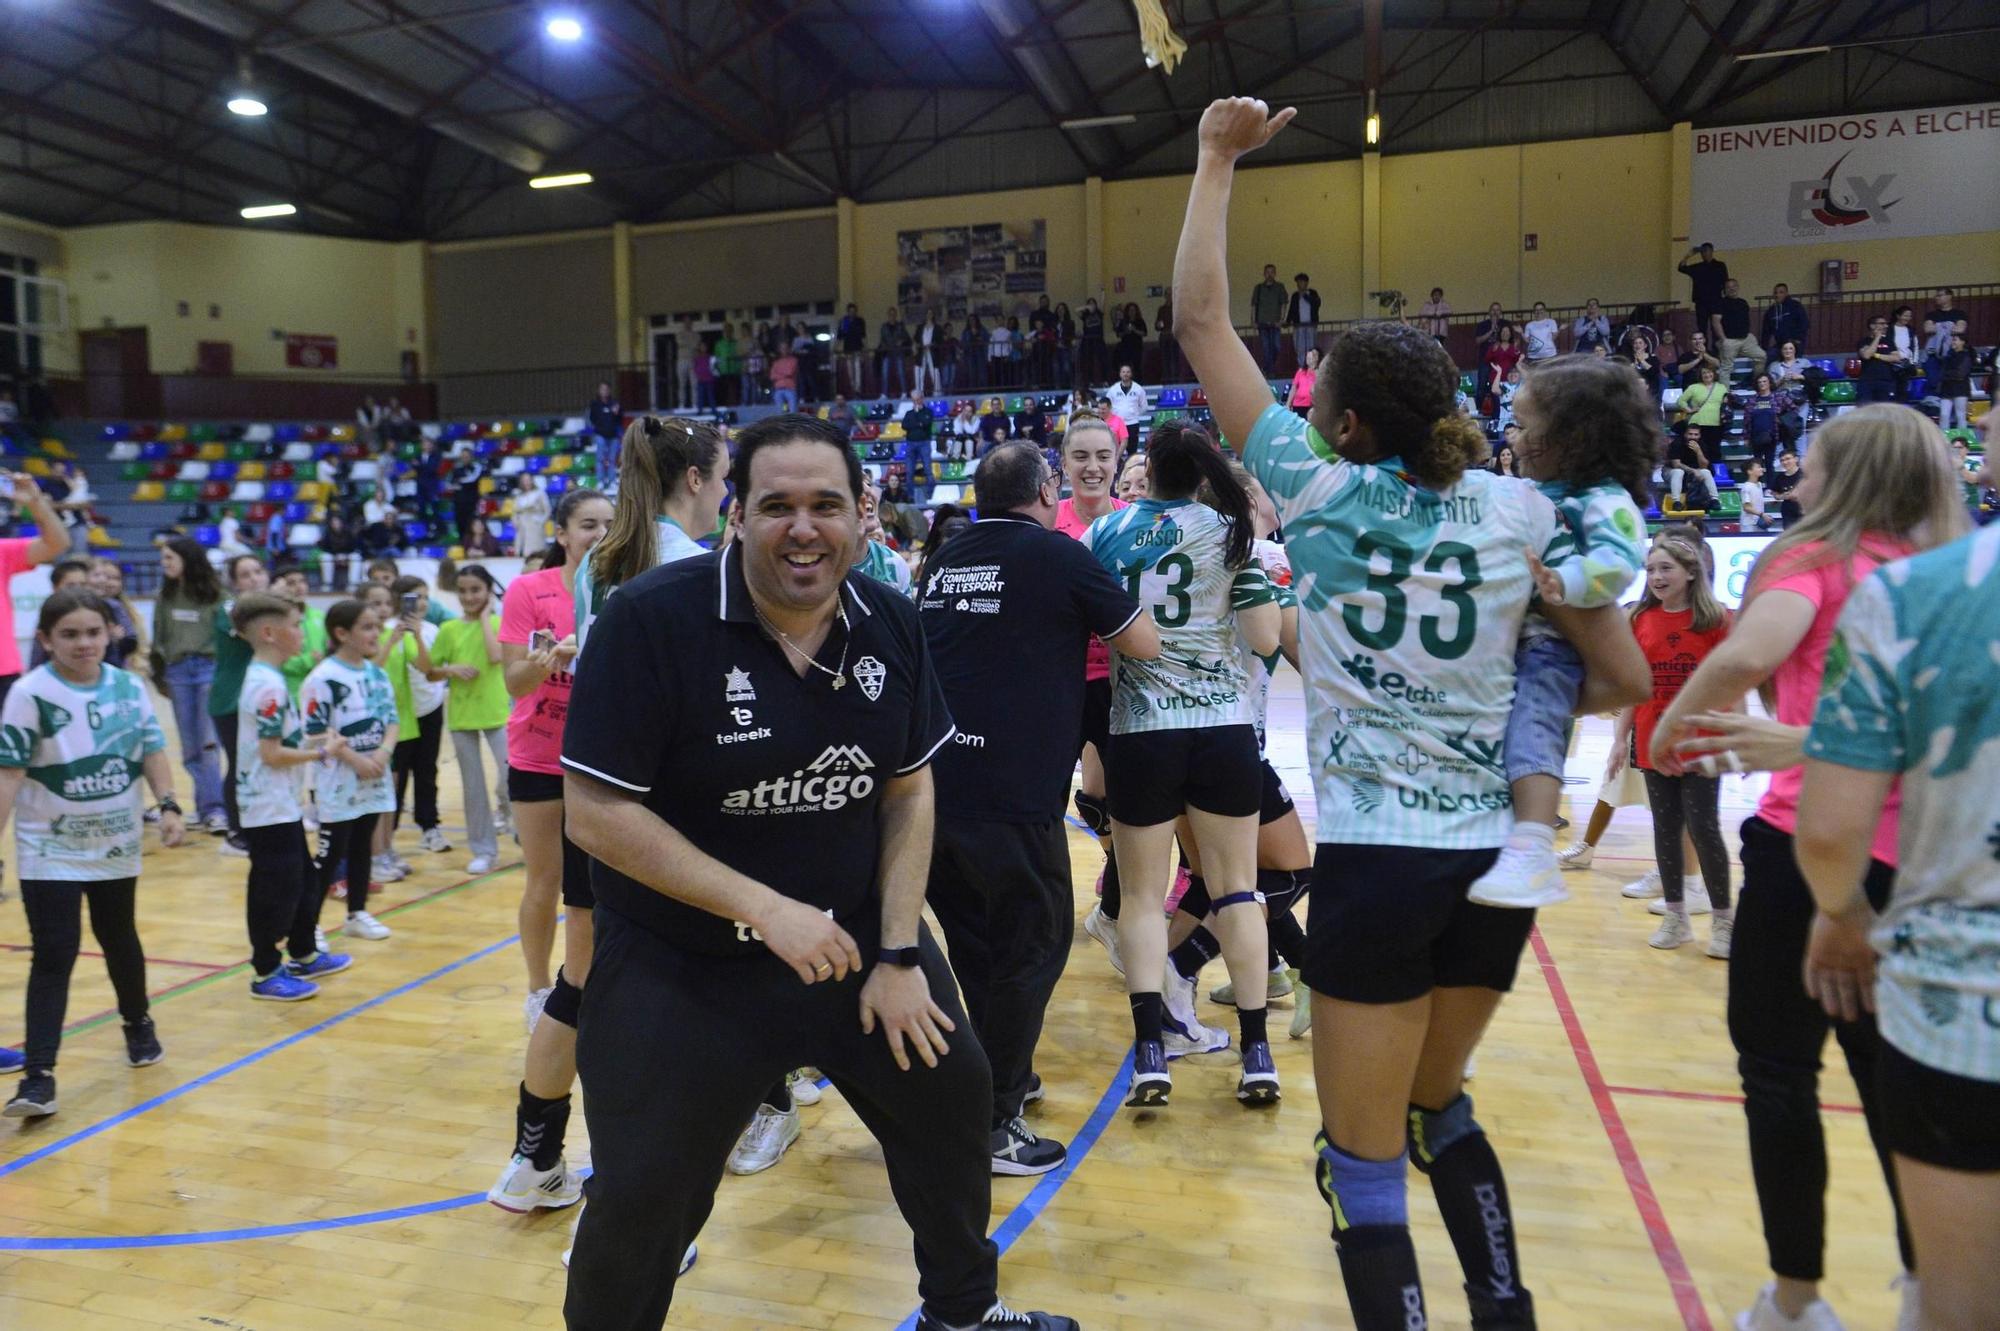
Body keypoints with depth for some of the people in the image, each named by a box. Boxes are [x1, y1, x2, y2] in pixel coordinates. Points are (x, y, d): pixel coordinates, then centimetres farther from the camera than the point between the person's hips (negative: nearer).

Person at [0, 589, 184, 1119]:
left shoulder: (130, 688, -2)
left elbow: (152, 751, 3)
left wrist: (168, 805, -9)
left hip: (116, 843, 4)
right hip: (49, 851, -3)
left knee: (119, 939, 20)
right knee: (53, 956, -7)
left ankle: (138, 1023, 42)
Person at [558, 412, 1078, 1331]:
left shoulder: (891, 623, -6)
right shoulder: (651, 619, -21)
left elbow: (909, 789, 2)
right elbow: (596, 812, -20)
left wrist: (899, 952, -5)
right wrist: (763, 908, -24)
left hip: (858, 935, 5)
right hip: (680, 964, -5)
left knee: (953, 1100, 18)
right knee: (641, 1200, 1)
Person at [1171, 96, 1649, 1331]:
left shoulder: (1320, 492, -4)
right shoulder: (1524, 510, 1)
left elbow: (1202, 321, 2)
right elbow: (1625, 679, 4)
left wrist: (1218, 160, 10)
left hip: (1377, 859, -4)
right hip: (1496, 859, 5)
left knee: (1365, 1167, 9)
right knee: (1438, 1108, 28)